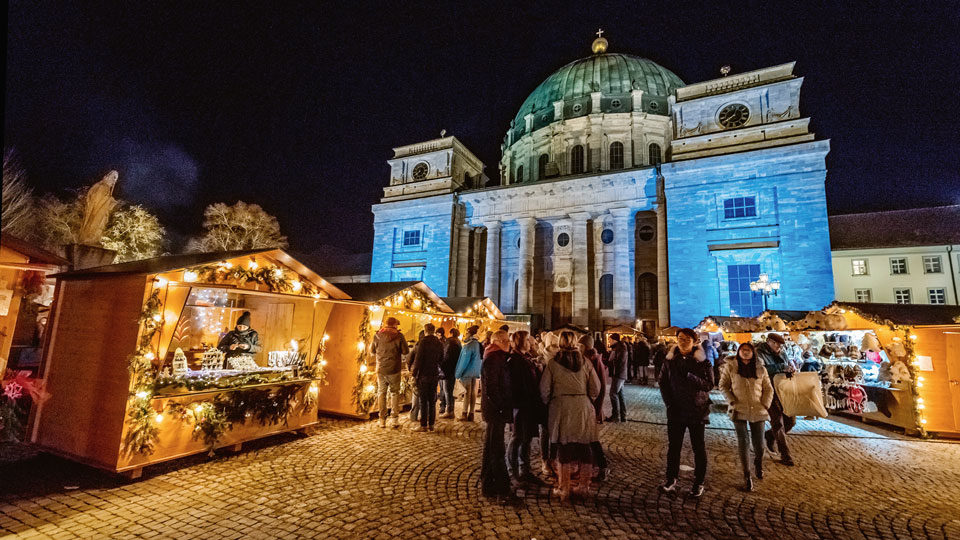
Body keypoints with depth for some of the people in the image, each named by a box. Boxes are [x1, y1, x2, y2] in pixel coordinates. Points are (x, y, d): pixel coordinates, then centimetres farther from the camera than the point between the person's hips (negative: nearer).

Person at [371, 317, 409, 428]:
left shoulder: (377, 335, -1)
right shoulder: (399, 335, -7)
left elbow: (372, 351, 9)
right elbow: (406, 351, -5)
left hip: (381, 369, 1)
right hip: (394, 369, -1)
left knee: (381, 393, 11)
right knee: (395, 392, 11)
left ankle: (382, 420, 11)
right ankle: (395, 418, 7)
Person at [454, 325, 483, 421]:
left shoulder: (468, 345, -16)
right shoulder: (478, 344, 6)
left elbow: (464, 360, -15)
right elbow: (481, 359, 12)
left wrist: (458, 373, -8)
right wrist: (478, 372, 17)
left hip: (467, 372, -7)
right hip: (475, 373, 7)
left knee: (467, 393, -2)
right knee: (473, 393, 9)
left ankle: (464, 414, 3)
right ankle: (471, 414, 16)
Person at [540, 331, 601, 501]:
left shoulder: (553, 364, -5)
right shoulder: (585, 362, 1)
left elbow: (544, 389, -4)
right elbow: (596, 387, 3)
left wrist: (548, 404, 13)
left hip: (561, 409, -2)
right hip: (583, 409, 2)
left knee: (564, 448, 6)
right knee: (584, 448, 13)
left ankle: (564, 488, 13)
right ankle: (583, 485, 23)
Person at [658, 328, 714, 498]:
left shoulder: (702, 361, -6)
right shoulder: (670, 360, 2)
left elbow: (709, 385, -12)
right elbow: (663, 383, 5)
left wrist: (691, 377, -27)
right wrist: (669, 404, -3)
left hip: (697, 411, -2)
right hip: (675, 411, 3)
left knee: (698, 448, 12)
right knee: (673, 446, 12)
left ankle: (699, 482, 26)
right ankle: (671, 479, 28)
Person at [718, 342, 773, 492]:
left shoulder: (760, 369, 5)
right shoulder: (730, 366, -2)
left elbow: (768, 389, 11)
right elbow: (723, 385, 2)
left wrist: (765, 405, 0)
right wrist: (732, 402, -7)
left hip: (758, 411, 2)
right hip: (739, 411, -2)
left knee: (759, 446, 6)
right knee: (742, 444, 0)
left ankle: (758, 464, 41)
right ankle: (747, 476, 14)